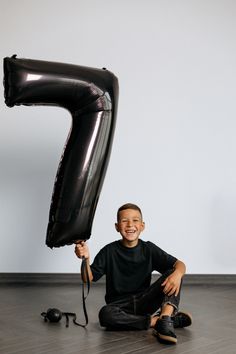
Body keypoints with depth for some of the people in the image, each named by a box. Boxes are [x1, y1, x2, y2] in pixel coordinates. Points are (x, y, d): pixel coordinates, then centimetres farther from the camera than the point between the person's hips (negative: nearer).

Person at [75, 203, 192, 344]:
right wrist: (86, 259, -25)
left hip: (145, 302, 2)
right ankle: (161, 320, -25)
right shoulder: (109, 251, -1)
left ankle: (165, 318, -37)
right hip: (119, 305, -1)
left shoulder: (149, 249, 2)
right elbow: (88, 279, -5)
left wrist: (177, 273, -29)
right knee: (105, 314, -36)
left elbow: (179, 264, -4)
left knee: (173, 273, -16)